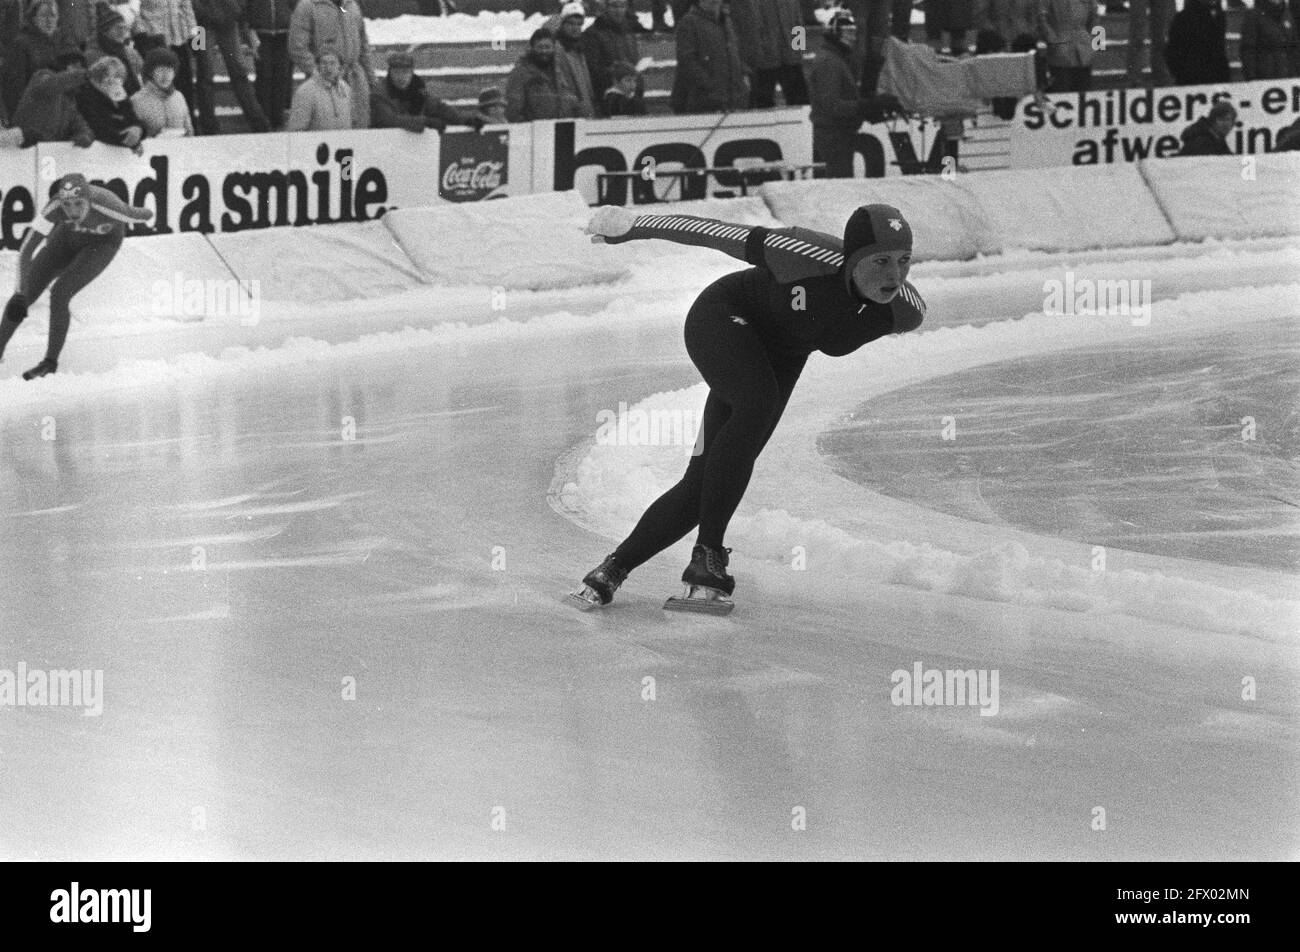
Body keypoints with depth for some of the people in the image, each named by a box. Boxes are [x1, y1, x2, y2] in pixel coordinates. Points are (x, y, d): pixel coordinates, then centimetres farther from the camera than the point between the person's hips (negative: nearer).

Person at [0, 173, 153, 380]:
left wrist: (147, 215, 4)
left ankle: (51, 361, -2)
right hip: (68, 237, 2)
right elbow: (26, 251, -36)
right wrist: (21, 294, -44)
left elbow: (144, 215, -19)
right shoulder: (54, 207, -38)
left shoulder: (109, 207, -42)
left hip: (103, 243, -2)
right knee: (24, 296, -1)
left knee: (59, 294, -21)